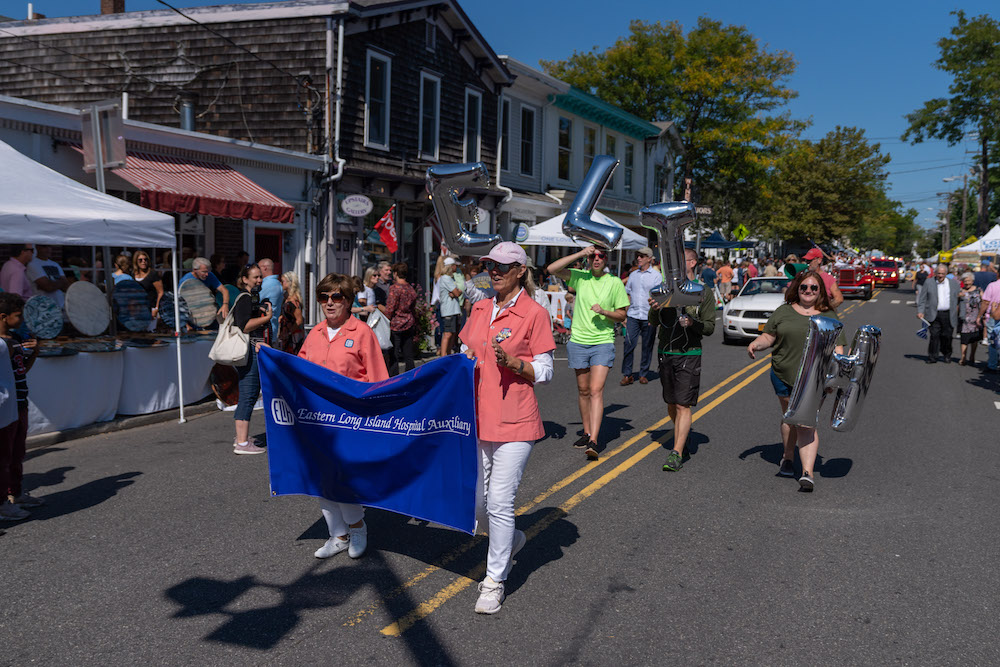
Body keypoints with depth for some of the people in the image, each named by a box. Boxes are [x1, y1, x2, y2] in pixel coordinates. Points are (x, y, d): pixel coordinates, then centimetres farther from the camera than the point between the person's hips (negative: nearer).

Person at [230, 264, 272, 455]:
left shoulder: (255, 297, 21)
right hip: (248, 351, -11)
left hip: (256, 350, 11)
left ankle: (242, 437, 26)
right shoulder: (245, 298, -11)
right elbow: (244, 326, -22)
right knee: (248, 395, -10)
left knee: (250, 395, 16)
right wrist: (267, 317, -16)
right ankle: (242, 443, -8)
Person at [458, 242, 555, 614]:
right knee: (476, 501, 11)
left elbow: (544, 372, -5)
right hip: (477, 417, 6)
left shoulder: (535, 314, -7)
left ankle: (494, 580, 14)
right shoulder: (479, 309, 11)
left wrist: (512, 363, -21)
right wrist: (465, 362, 0)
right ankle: (511, 541, 40)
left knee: (499, 503, -4)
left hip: (514, 420, -6)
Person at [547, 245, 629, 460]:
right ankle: (587, 433, 26)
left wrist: (604, 312, -14)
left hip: (603, 342, -2)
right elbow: (552, 269, -9)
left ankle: (593, 442, -18)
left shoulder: (615, 283, 1)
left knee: (596, 390, -13)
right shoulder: (580, 277, 3)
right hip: (578, 340, 2)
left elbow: (622, 315, 6)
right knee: (583, 390, 11)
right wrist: (580, 254, -13)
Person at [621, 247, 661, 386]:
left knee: (647, 346, 4)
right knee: (628, 344, -7)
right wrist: (624, 315, 10)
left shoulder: (656, 275, 2)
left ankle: (644, 374, 15)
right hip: (633, 316, 2)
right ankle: (627, 374, 0)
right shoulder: (633, 274, 14)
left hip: (649, 317, -2)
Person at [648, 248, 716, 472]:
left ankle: (677, 453, -9)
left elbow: (710, 326, -2)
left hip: (689, 355, -4)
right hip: (666, 353, 4)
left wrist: (693, 323, -22)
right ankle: (681, 436, 34)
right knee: (671, 404, 12)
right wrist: (654, 310, -14)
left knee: (683, 405, -9)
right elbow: (654, 323, 8)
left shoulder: (704, 292, 0)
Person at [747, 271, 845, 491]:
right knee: (789, 417, 13)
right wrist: (756, 343, -13)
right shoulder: (783, 312, 8)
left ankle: (807, 472, -14)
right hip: (783, 375, 2)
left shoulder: (829, 316, 7)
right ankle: (787, 458, 35)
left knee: (807, 423, -10)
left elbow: (836, 348, 5)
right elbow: (769, 336, 8)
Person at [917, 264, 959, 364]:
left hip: (948, 315, 1)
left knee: (947, 336, 5)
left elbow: (959, 297, 15)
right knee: (934, 335, -5)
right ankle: (932, 356, 1)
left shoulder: (954, 283, 10)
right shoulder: (929, 283, 6)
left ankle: (947, 355, 24)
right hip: (934, 315, -1)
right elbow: (922, 299, 5)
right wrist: (920, 311, -6)